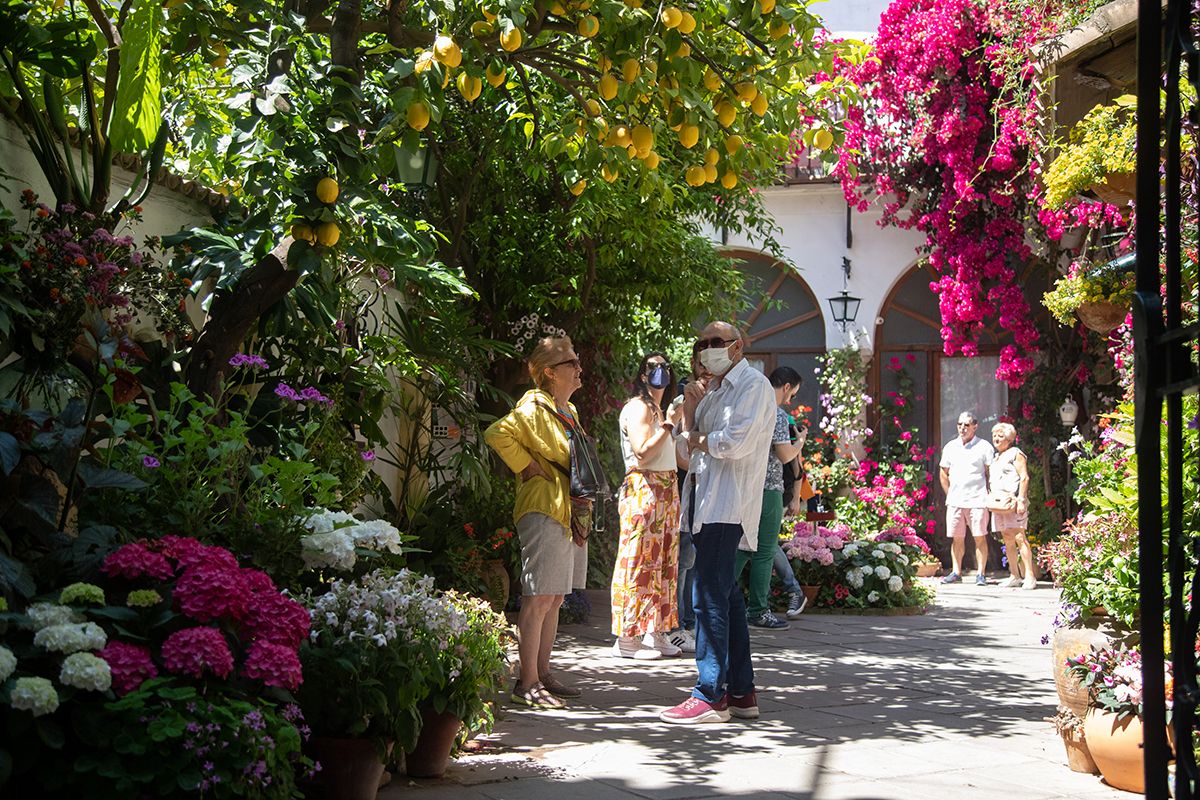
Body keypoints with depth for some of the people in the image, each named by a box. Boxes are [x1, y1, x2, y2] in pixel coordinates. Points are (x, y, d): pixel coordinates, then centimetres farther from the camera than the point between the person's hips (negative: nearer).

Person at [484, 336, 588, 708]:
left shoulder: (569, 411, 18)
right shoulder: (534, 408, -11)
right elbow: (497, 434, -27)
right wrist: (528, 468, -18)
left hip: (569, 514, 9)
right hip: (544, 512, -9)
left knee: (555, 598, 12)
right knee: (538, 599, -8)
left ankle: (543, 675, 19)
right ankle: (526, 684, -5)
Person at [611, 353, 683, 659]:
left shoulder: (659, 409, 21)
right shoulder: (638, 407, -7)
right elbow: (643, 451, -18)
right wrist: (670, 424, -17)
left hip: (666, 490, 10)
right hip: (643, 489, -10)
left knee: (663, 562, 8)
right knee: (640, 563, -9)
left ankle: (655, 633, 14)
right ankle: (627, 638, -5)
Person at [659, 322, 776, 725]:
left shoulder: (753, 384, -7)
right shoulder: (715, 388, 22)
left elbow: (736, 442, -19)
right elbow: (693, 440, 19)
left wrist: (700, 440, -2)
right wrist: (690, 409, 4)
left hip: (728, 504, -10)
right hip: (708, 501, 10)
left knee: (710, 596, -11)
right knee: (725, 594, 11)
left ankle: (710, 696, -8)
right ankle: (741, 692, 18)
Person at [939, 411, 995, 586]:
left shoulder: (984, 447, 0)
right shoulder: (950, 447, 12)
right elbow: (943, 473, 20)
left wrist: (988, 494, -2)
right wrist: (949, 494, 12)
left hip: (977, 501, -4)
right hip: (955, 501, 4)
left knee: (980, 537, -3)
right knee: (957, 538, 6)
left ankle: (981, 574, 2)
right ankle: (956, 573, 14)